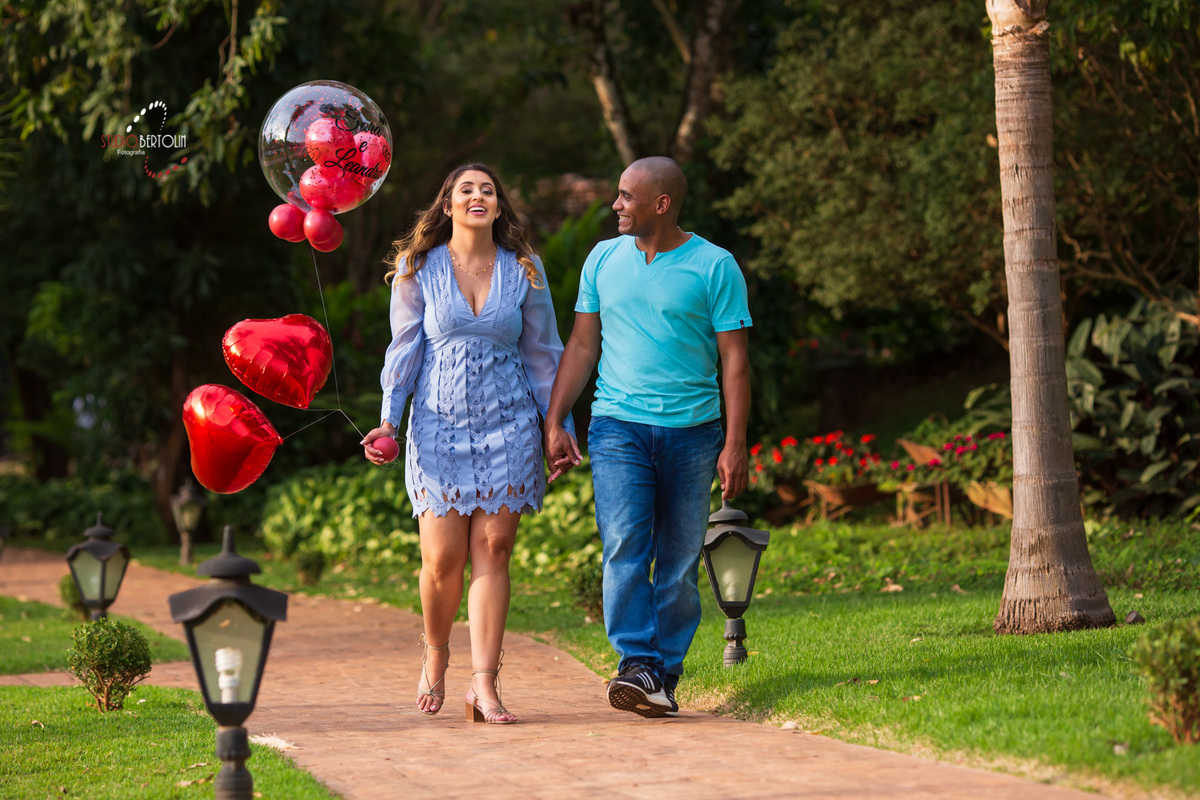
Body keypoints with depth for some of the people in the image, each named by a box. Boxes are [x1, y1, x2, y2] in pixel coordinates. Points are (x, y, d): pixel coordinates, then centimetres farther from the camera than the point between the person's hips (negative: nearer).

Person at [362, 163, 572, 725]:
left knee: (492, 550, -6)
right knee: (443, 557, -5)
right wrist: (388, 420, -3)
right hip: (439, 422, -1)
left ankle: (484, 685, -6)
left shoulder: (523, 270, 6)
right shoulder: (419, 269, 3)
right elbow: (404, 349, 6)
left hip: (508, 425, 1)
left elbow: (542, 353, 11)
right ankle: (435, 653, 24)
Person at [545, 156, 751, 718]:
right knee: (624, 545, -15)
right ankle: (638, 667, -19)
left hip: (692, 432, -1)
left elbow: (734, 360, -1)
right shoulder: (604, 260, 11)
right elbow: (582, 345, 15)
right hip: (618, 427, 1)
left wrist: (735, 444, -8)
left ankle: (666, 675, 9)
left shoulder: (714, 267, 0)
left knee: (680, 561, 1)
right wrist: (554, 423, 8)